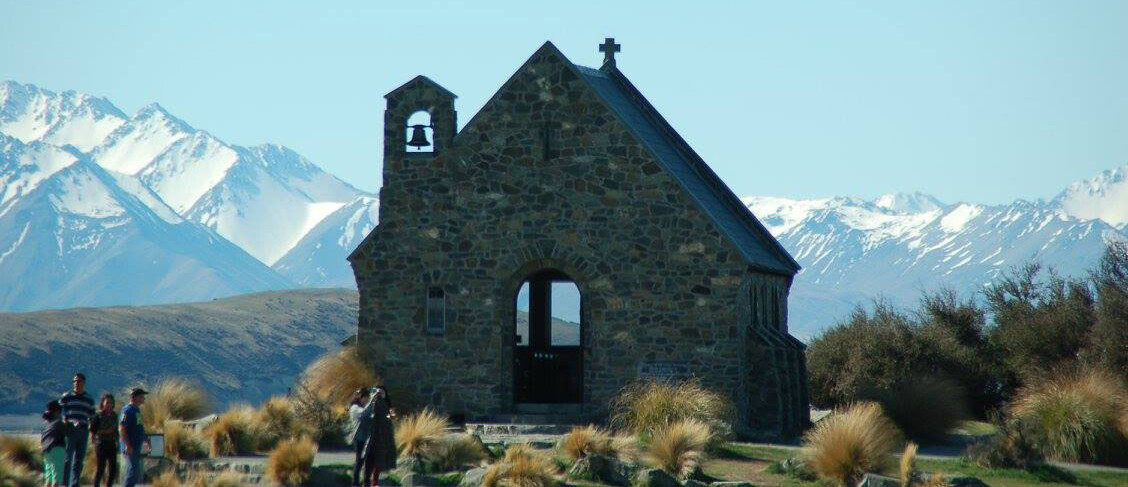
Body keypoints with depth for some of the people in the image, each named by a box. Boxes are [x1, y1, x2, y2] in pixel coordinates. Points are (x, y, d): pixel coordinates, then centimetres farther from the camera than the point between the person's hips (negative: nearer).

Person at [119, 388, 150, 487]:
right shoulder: (128, 410, -13)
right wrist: (128, 445, -23)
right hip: (130, 448, -10)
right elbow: (122, 429, -19)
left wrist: (145, 439, 19)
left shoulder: (137, 410, 16)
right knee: (133, 472, -13)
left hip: (137, 448, 10)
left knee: (136, 475, 12)